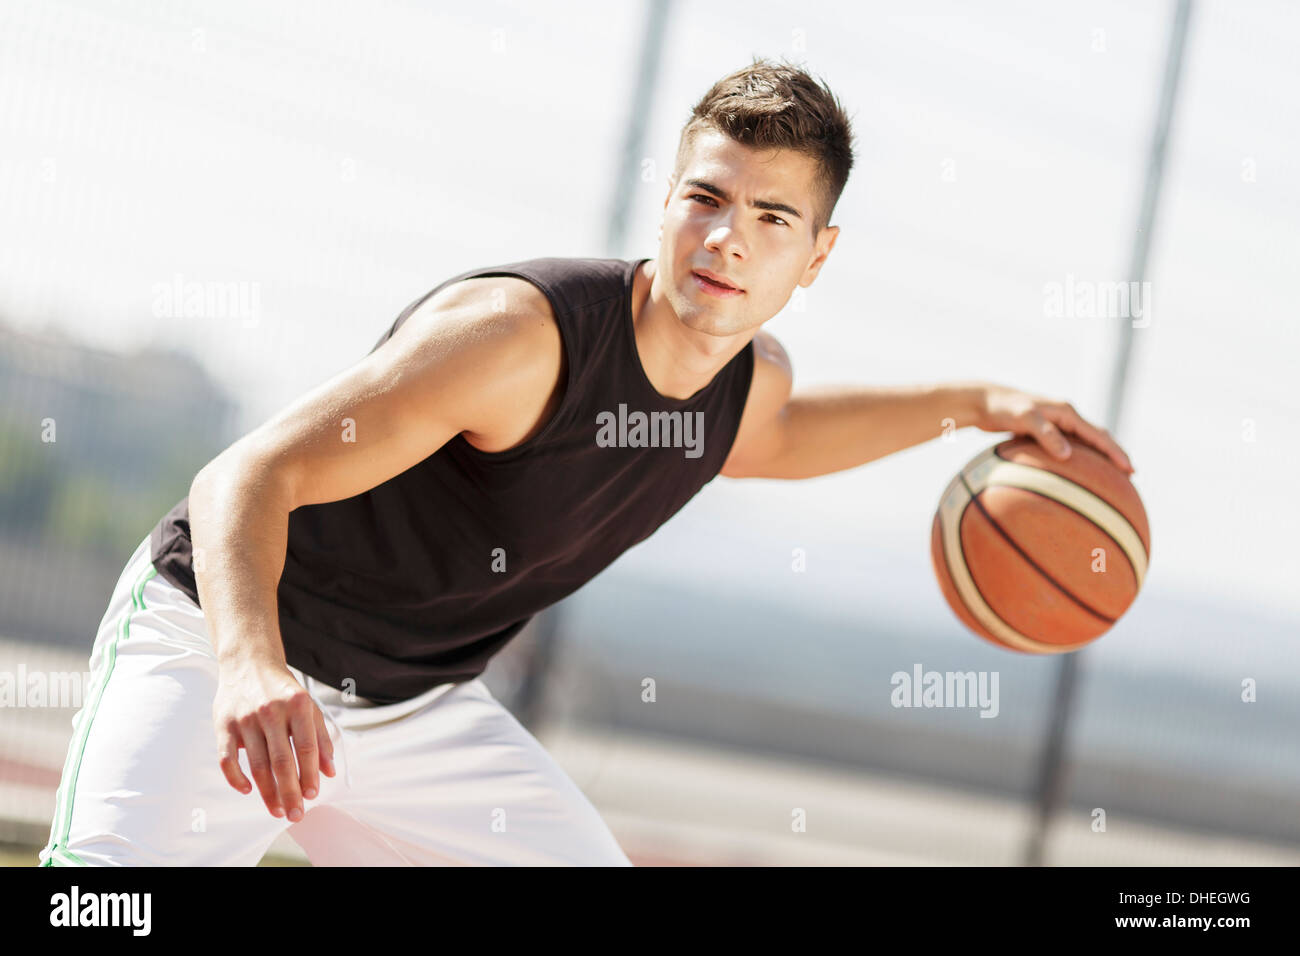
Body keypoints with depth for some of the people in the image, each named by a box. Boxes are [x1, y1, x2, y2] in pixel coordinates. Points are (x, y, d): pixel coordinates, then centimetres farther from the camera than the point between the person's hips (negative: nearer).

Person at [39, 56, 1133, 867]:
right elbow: (244, 478, -33)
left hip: (418, 704, 7)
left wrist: (970, 403, 15)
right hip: (219, 640, -7)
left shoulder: (753, 377, -3)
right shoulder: (521, 332, -29)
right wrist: (251, 666, -52)